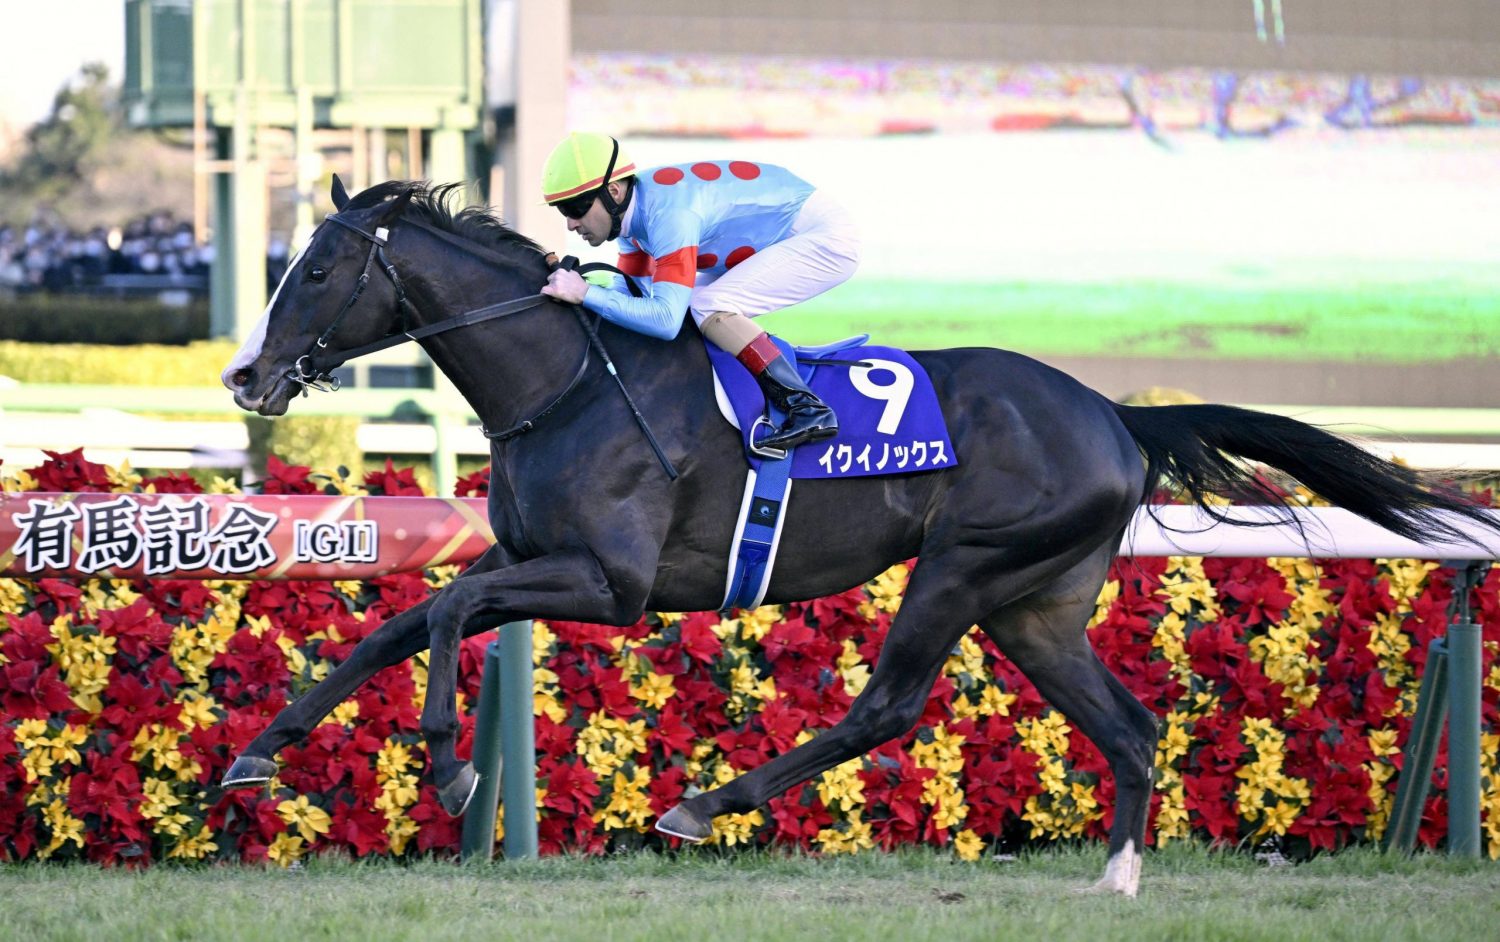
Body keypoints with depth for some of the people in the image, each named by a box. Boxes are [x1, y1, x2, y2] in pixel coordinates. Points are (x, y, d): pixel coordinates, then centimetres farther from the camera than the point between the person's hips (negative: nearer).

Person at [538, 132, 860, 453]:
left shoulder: (668, 213, -30)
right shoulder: (630, 206, -1)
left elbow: (666, 319, -38)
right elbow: (631, 292, 10)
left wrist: (586, 294, -33)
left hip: (827, 242, -10)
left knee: (708, 307, -24)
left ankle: (809, 410, -24)